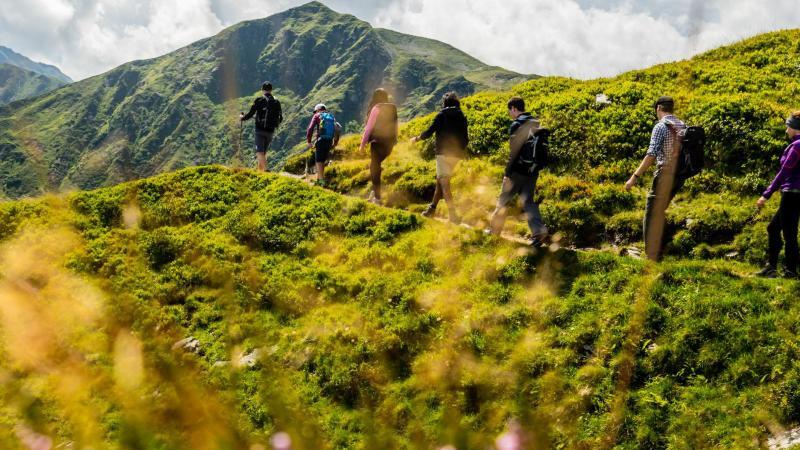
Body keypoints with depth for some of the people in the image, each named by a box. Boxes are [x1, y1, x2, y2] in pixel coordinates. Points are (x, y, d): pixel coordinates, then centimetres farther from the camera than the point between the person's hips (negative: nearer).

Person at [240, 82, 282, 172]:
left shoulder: (259, 101, -5)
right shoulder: (276, 103, 5)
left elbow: (250, 114, -6)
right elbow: (280, 118, 9)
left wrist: (242, 118, 14)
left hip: (260, 130, -4)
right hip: (270, 131, 4)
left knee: (260, 152, -10)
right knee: (264, 152, 16)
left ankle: (265, 170, -28)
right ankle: (260, 170, 21)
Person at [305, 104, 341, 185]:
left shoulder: (317, 116, 7)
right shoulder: (332, 117, 20)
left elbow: (310, 128, -5)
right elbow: (338, 130, 15)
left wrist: (309, 141, -1)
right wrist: (335, 143, 20)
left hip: (321, 141, -5)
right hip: (329, 142, 5)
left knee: (319, 161, -2)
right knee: (323, 161, 17)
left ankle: (321, 180, -11)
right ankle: (319, 178, 21)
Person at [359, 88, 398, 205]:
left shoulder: (376, 108, -11)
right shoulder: (393, 108, 6)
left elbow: (369, 127, -12)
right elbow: (396, 126, 8)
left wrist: (363, 143, -8)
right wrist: (394, 140, 16)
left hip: (378, 142, -6)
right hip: (389, 143, 6)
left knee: (375, 168, 4)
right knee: (376, 165, 23)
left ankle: (377, 198, 4)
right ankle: (375, 192, 18)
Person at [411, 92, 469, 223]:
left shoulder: (442, 115, -3)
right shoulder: (462, 117, 10)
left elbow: (429, 132, -7)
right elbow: (466, 139, 10)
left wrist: (417, 138, 11)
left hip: (444, 152, -6)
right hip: (456, 154, 6)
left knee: (444, 183, -7)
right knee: (440, 180, 19)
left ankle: (453, 215, -15)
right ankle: (432, 208, 23)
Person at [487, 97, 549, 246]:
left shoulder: (517, 125, -13)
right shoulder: (535, 124, 11)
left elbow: (513, 151, -16)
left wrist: (507, 172, -12)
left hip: (518, 171, -7)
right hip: (532, 171, 7)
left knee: (503, 200, 8)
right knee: (528, 201, 6)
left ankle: (495, 228, 19)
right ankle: (539, 230, -11)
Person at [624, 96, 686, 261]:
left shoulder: (661, 126, -10)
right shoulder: (683, 126, 11)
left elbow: (651, 155, -19)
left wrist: (634, 177, -19)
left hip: (665, 173, -7)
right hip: (680, 174, 7)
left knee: (653, 216, -1)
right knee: (659, 212, 21)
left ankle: (652, 257, -1)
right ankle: (659, 251, 24)